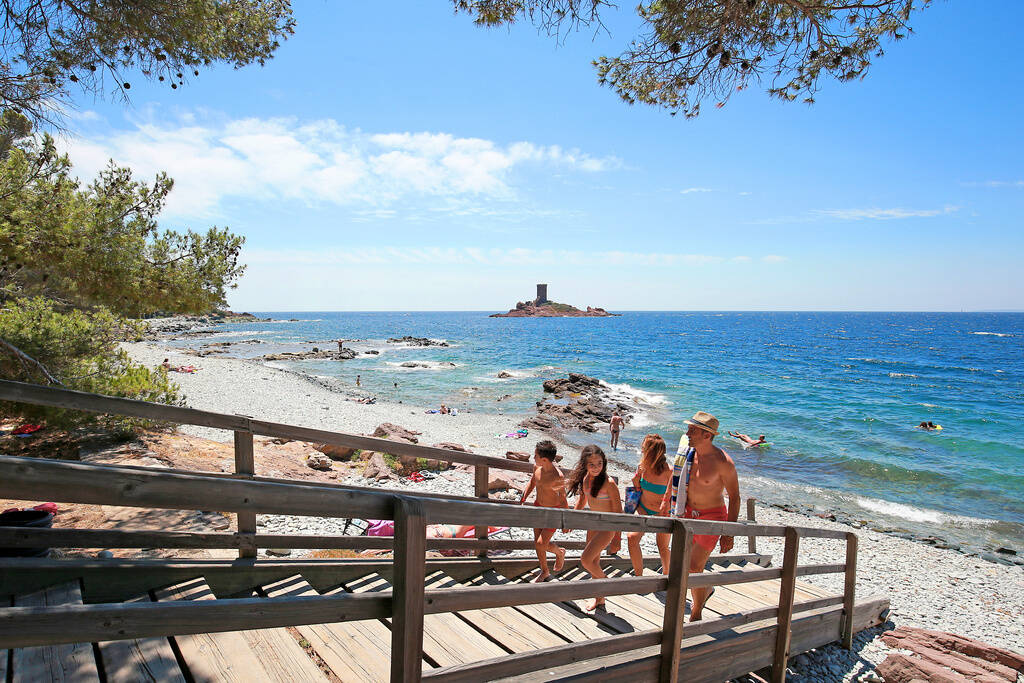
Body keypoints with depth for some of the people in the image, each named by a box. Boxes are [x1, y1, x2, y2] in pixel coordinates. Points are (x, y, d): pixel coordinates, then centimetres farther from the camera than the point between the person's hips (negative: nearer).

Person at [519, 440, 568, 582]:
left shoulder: (558, 477, -30)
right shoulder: (537, 467, -11)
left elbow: (563, 499, -17)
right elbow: (532, 482, 10)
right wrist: (522, 501, 8)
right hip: (539, 506, 6)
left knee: (541, 544, -10)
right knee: (537, 543, 10)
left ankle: (560, 553, 25)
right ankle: (544, 572, 34)